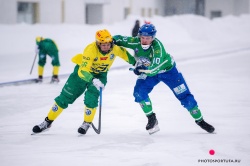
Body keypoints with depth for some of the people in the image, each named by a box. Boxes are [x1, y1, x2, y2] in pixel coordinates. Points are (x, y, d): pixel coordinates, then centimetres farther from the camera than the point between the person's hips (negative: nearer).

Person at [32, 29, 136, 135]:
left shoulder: (115, 48, -23)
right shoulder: (90, 50, -36)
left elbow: (124, 53, 3)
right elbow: (83, 71, -40)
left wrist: (134, 62, 9)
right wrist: (93, 80, -54)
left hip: (100, 74, 2)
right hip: (83, 70, -2)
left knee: (91, 97, -22)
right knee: (65, 97, 1)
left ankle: (87, 123, 0)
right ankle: (48, 121, 13)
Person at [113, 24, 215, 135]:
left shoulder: (157, 46, -37)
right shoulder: (135, 42, -25)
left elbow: (155, 69, -43)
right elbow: (117, 39, -14)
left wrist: (142, 70, -52)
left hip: (167, 70, -4)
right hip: (148, 73, 4)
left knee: (184, 96, -4)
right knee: (139, 92, -19)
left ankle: (200, 121, 13)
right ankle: (151, 119, -1)